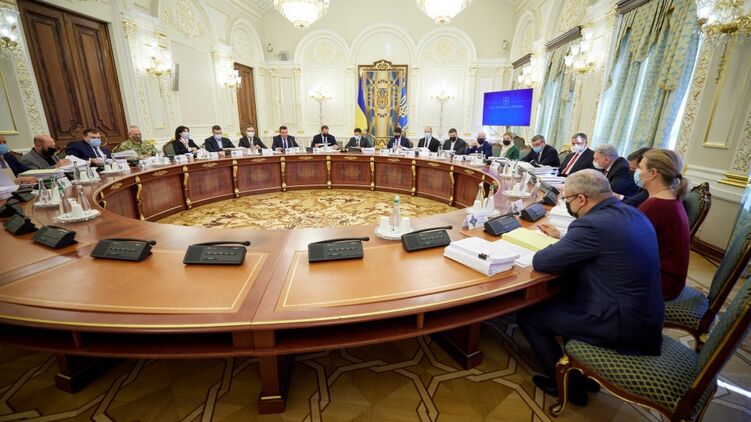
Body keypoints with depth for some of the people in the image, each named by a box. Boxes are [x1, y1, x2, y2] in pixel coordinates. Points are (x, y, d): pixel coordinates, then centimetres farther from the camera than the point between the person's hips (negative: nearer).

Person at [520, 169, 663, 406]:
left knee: (527, 317, 2)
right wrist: (564, 238, 19)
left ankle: (568, 384, 20)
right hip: (646, 318, 9)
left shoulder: (592, 224, -25)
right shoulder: (633, 214, 4)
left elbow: (540, 262, -20)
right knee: (563, 298, 26)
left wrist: (558, 245, 0)